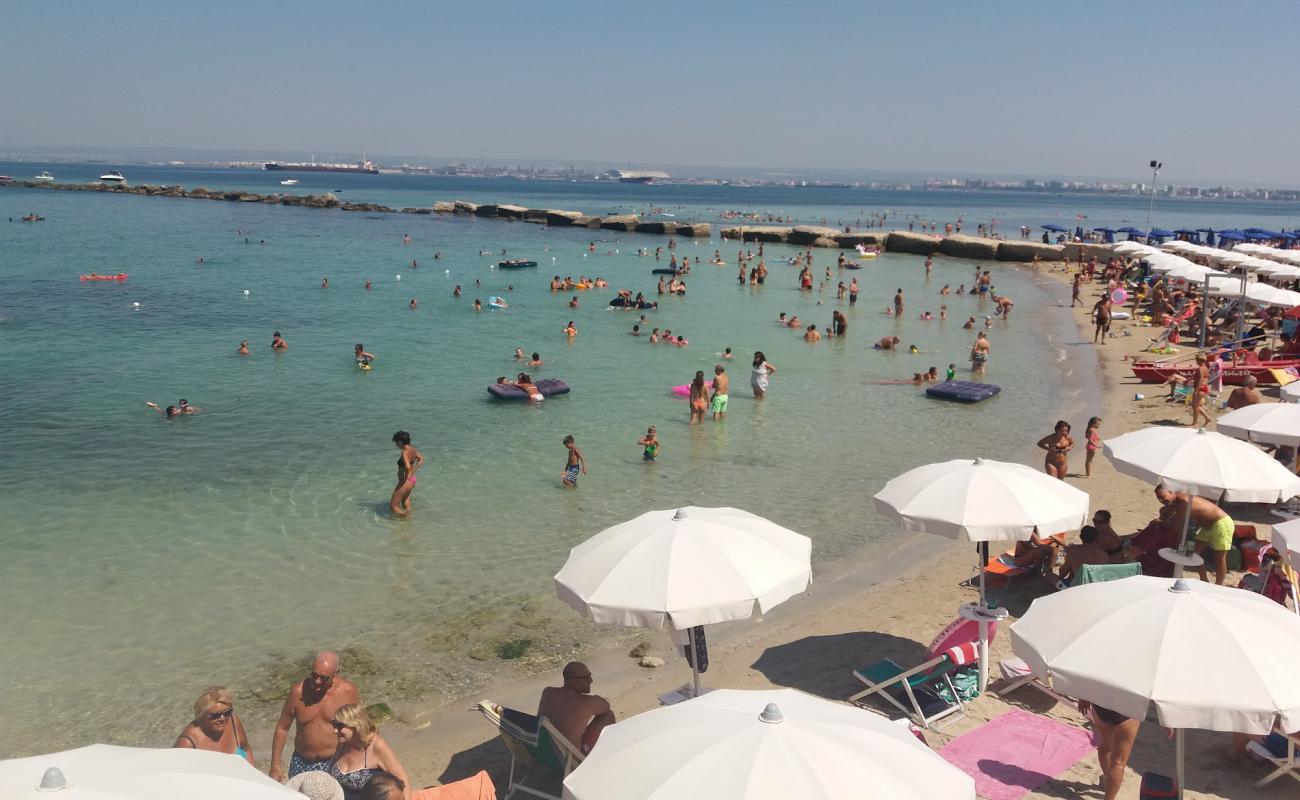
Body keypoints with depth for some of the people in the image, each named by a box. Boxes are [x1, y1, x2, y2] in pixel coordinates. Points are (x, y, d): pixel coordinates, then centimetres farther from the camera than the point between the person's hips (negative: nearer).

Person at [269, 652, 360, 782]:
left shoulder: (347, 691, -13)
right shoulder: (298, 691, -10)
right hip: (302, 764, 2)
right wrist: (276, 765, 2)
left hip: (336, 764, -2)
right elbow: (282, 728, 1)